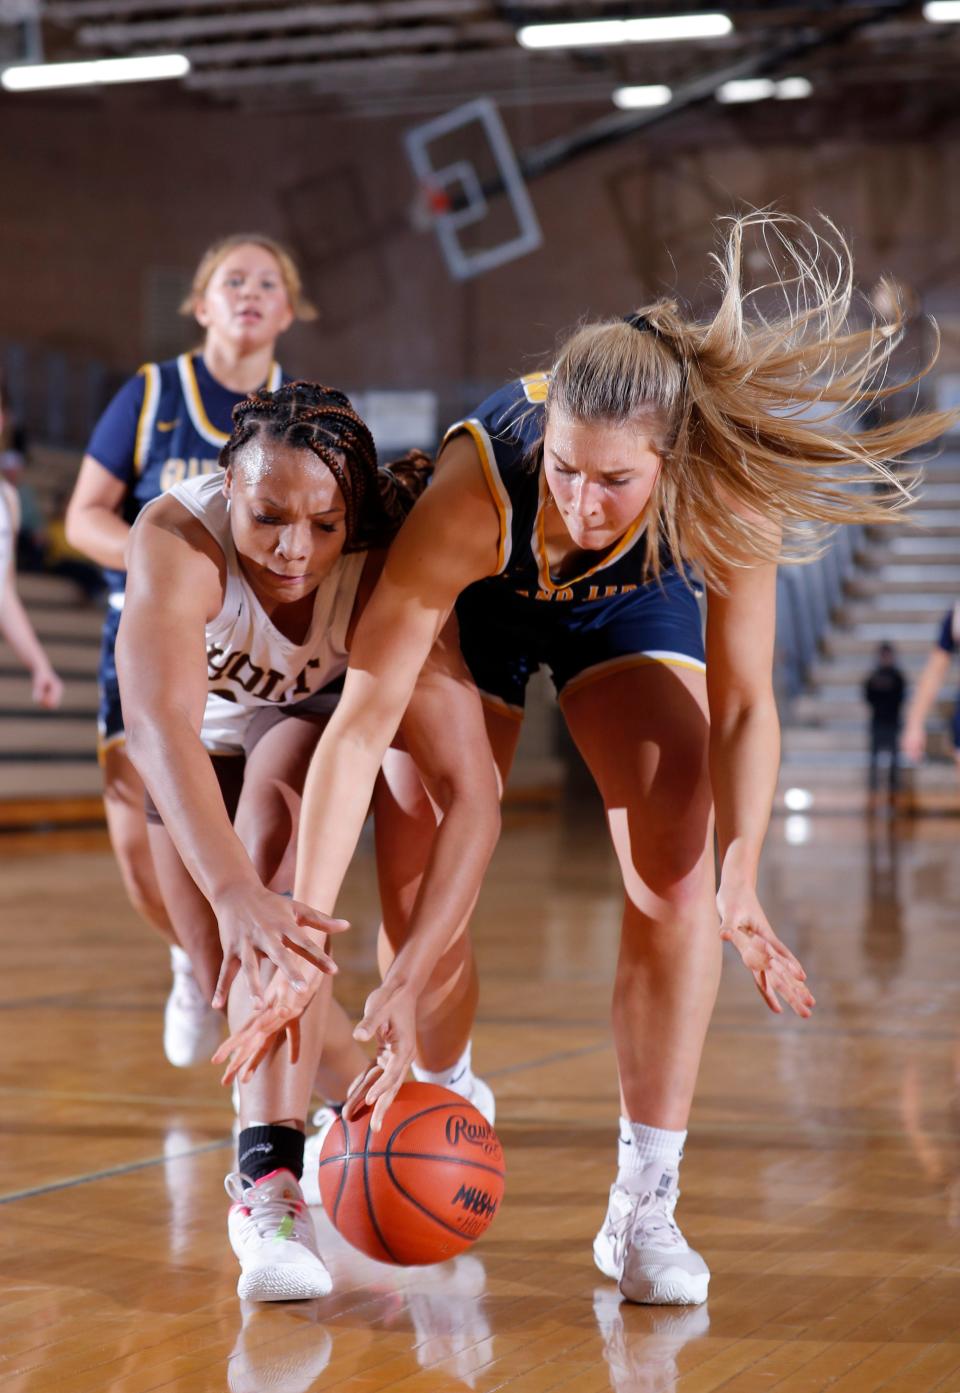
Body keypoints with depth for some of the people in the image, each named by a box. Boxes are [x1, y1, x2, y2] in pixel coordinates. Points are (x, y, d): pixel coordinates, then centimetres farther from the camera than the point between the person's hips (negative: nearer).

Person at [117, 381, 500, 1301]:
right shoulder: (176, 538, -40)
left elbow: (472, 796, -45)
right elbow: (158, 724, -55)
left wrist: (408, 978, -57)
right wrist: (235, 895, -71)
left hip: (328, 716, -1)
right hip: (207, 733, 2)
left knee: (273, 813, -33)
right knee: (236, 982, 0)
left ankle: (271, 1175, -34)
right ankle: (364, 1089, 34)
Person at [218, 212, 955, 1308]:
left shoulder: (734, 492, -37)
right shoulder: (476, 488, -42)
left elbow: (741, 703, -23)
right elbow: (363, 721, -41)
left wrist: (740, 882, -35)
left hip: (631, 608, 1)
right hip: (479, 603, -1)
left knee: (679, 877, -11)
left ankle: (644, 1207, -3)